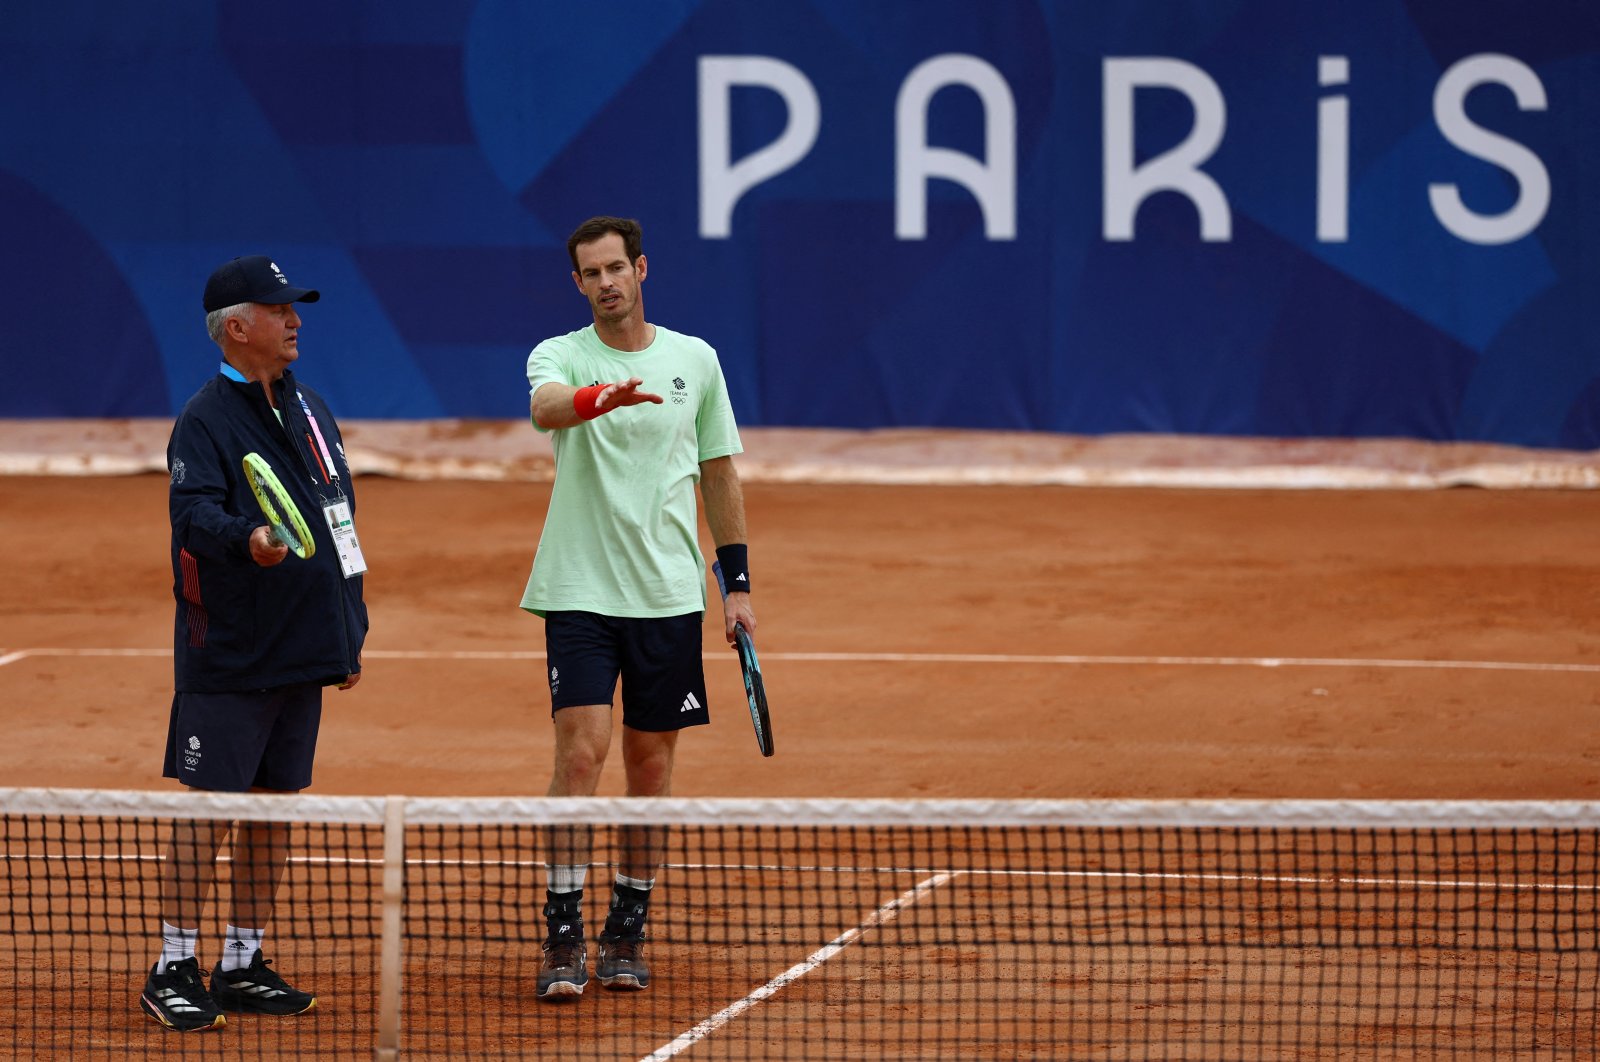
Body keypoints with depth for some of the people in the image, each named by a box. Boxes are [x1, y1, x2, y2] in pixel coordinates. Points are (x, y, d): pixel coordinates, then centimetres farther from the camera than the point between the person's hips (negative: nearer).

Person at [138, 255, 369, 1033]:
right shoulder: (207, 419, -9)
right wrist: (246, 539, -45)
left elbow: (339, 523, 20)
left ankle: (245, 963, 19)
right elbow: (194, 508, -24)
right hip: (227, 653, -8)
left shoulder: (310, 413, 15)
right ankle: (173, 971, -1)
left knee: (276, 801, 11)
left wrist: (350, 632, 18)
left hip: (302, 649, 8)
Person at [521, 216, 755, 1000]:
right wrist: (603, 397, -49)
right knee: (580, 752, -12)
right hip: (579, 591, -3)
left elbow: (720, 473, 14)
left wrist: (736, 583, 10)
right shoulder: (560, 356, -2)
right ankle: (563, 940, -10)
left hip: (668, 596, 3)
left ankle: (627, 935, 17)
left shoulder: (695, 360, 7)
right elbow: (546, 406, -27)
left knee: (650, 765, 7)